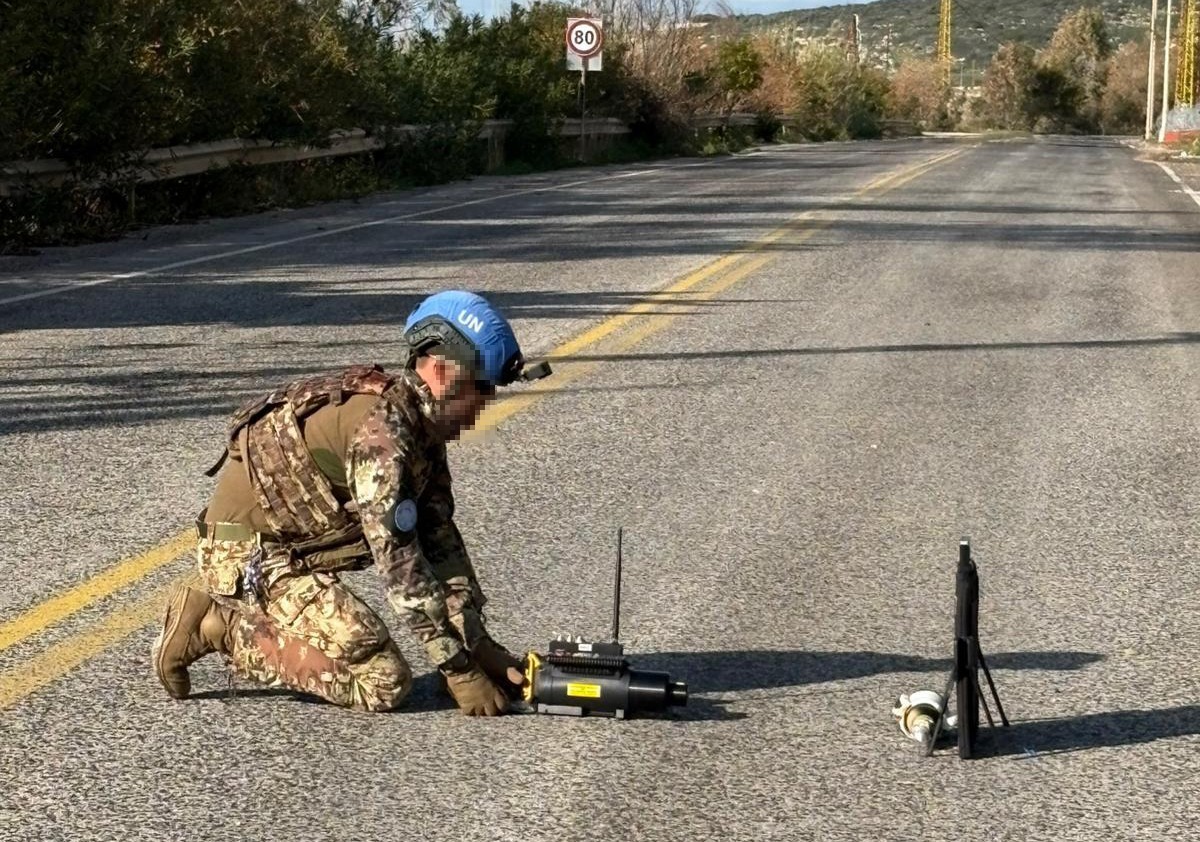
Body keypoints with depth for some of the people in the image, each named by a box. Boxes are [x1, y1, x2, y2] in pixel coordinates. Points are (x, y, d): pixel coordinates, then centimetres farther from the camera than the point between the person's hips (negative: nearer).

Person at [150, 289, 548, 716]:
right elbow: (399, 563, -25)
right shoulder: (382, 428, -24)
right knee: (384, 683, -13)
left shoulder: (421, 425, 6)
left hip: (284, 548, 10)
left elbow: (440, 540, 7)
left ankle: (214, 613, 15)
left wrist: (482, 647, 0)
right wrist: (459, 670, -21)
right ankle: (217, 628, -7)